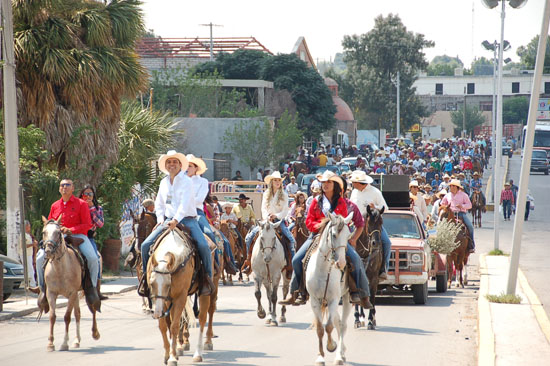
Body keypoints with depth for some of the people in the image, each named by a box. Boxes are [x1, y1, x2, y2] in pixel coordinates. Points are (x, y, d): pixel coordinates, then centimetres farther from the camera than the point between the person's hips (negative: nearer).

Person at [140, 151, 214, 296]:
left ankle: (208, 279, -12)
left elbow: (185, 204, -19)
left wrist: (176, 220, -30)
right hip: (168, 220, 5)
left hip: (187, 220, -5)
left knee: (203, 246, -27)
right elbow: (159, 204, 22)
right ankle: (147, 276, 6)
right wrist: (161, 219, 5)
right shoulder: (164, 183, 12)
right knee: (146, 244, -10)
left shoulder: (187, 181, -6)